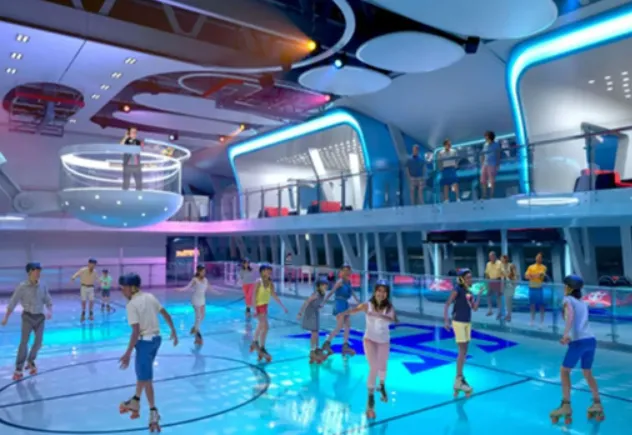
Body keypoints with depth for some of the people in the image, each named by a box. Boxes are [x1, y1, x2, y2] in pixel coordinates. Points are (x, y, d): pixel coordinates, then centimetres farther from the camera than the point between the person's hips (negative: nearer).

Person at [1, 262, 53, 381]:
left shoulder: (43, 286, -2)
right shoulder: (22, 287, -11)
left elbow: (48, 301, 3)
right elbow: (12, 303, -5)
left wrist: (50, 311, -15)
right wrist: (6, 318, -5)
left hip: (40, 317, 3)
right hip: (28, 316, -3)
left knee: (38, 342, 6)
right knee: (24, 342, -9)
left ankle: (30, 361, 31)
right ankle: (19, 369, 0)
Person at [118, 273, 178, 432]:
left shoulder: (132, 304, -16)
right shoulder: (150, 296, 5)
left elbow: (136, 331, -21)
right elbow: (166, 314, 8)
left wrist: (128, 353, -19)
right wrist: (173, 331, 18)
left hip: (145, 341, -8)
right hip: (156, 338, 8)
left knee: (146, 378, 3)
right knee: (142, 373, 24)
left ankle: (153, 412, 6)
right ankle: (135, 403, 39)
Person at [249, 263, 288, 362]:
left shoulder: (270, 283, 1)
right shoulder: (258, 282, -17)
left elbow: (274, 296, 6)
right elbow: (254, 296, -18)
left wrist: (283, 306, 4)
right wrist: (255, 309, -25)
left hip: (265, 306, 7)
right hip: (259, 306, -7)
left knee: (261, 327, 15)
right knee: (265, 327, -10)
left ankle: (255, 343, 31)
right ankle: (262, 349, 1)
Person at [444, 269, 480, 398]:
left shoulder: (469, 291, 7)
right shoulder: (458, 290, -12)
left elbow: (475, 308, 5)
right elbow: (447, 304, -15)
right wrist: (446, 320, -23)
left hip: (468, 323, 7)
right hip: (459, 322, -7)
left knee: (465, 351, 12)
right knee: (462, 351, -7)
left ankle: (460, 377, 24)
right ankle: (458, 381, 0)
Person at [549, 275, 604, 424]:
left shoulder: (568, 300, 1)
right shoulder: (583, 303, 22)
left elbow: (570, 314, -19)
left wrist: (565, 333, -29)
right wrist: (570, 336, 23)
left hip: (578, 342, -7)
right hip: (591, 340, 7)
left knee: (564, 371, 4)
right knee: (588, 373, 23)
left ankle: (566, 406, -2)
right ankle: (597, 404, 18)